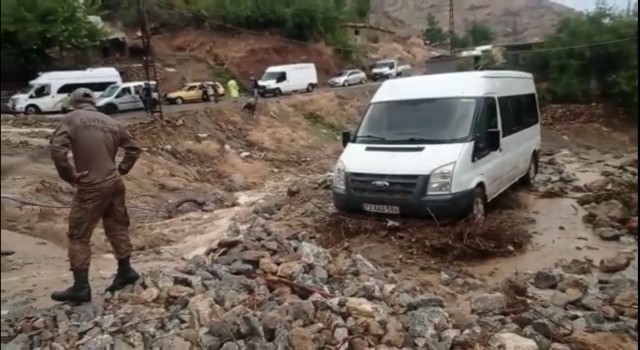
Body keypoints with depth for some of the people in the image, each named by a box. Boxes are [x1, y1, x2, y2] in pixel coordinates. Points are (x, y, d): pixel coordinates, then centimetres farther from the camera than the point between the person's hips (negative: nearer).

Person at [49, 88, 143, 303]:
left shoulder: (71, 119, -4)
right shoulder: (110, 122, 11)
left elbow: (57, 148, -18)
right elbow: (134, 148, 15)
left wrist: (69, 175, -9)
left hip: (91, 187, -5)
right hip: (115, 183, 6)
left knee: (79, 235, 4)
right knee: (117, 228, 18)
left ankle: (81, 287, 7)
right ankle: (125, 271, 28)